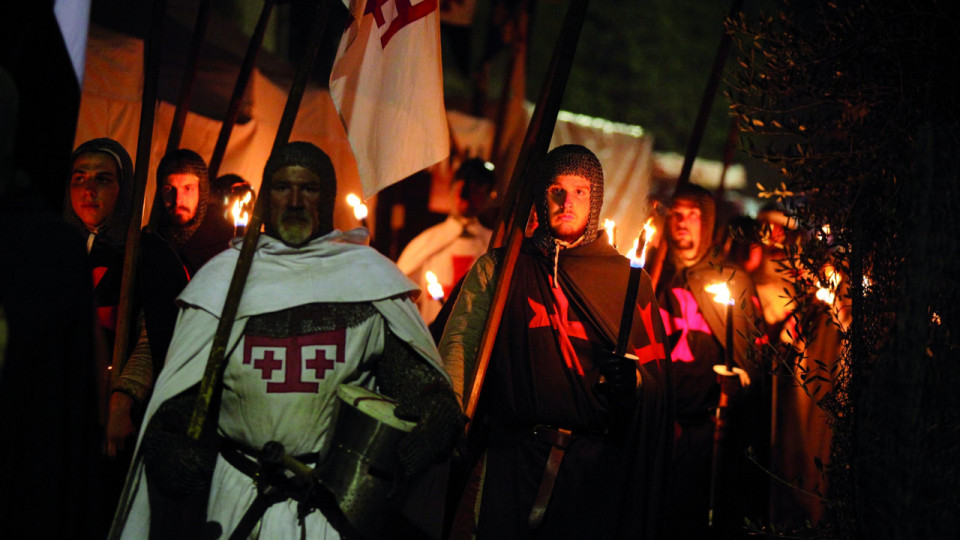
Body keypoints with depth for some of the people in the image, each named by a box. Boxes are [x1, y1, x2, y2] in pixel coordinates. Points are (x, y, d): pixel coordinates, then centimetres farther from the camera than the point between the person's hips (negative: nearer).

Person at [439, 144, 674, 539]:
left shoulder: (628, 279, 13)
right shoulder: (496, 269, 13)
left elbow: (659, 380, 10)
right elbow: (459, 345, 6)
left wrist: (631, 381, -12)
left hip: (596, 466, 0)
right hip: (512, 458, 0)